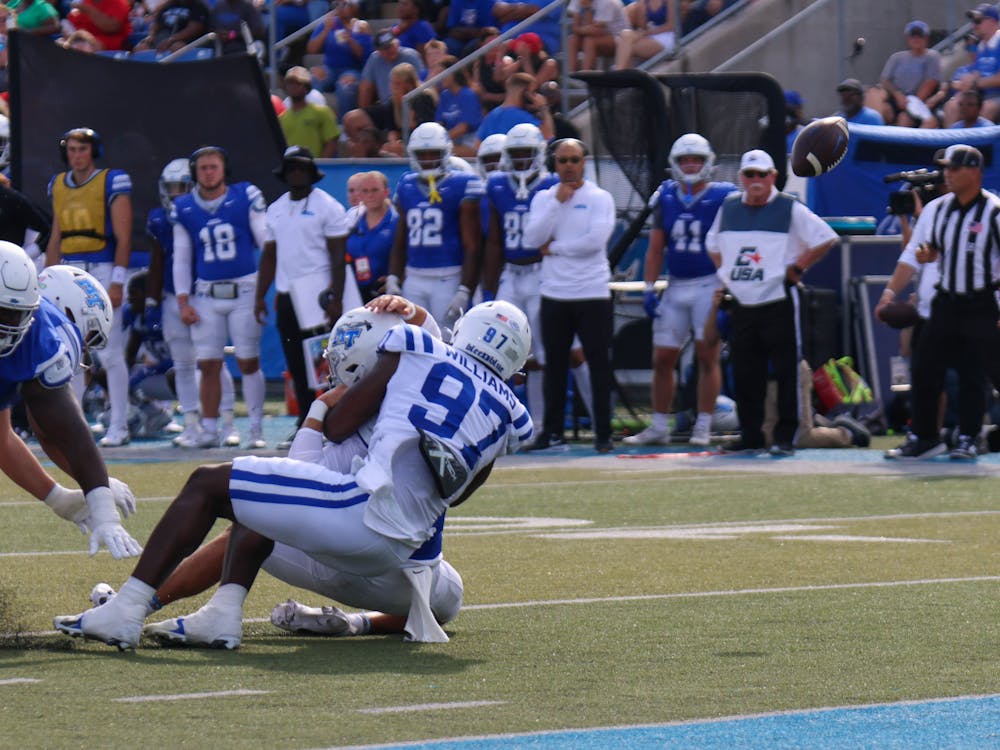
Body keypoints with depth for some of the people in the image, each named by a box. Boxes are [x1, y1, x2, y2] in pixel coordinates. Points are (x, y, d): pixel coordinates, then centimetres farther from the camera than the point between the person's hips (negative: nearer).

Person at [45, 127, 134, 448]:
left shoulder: (112, 183, -5)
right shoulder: (59, 185, 12)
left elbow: (123, 237, -8)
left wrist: (117, 282, -14)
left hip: (103, 272, -5)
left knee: (111, 354, -3)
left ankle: (118, 426, 1)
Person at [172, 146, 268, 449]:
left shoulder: (246, 198, -2)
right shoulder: (184, 209, 6)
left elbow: (266, 242, 3)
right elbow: (181, 258, 11)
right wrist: (183, 301, 5)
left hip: (244, 290, -2)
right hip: (206, 295, 2)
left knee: (249, 362, 0)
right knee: (209, 365, 1)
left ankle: (256, 429, 6)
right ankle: (209, 429, 8)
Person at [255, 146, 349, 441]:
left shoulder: (327, 206, -5)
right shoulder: (276, 209, 15)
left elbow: (338, 256, -8)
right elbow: (269, 256, 20)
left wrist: (336, 298, -14)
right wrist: (260, 296, 14)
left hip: (316, 292, -6)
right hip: (286, 295, 6)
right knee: (296, 366, 8)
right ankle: (305, 423, 14)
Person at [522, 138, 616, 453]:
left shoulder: (600, 199, -2)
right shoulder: (544, 198, 9)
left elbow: (596, 240, -16)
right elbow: (532, 238, -5)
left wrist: (555, 248, -8)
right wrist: (557, 202, -8)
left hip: (592, 293, -4)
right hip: (554, 294, 4)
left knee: (598, 363, -2)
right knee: (555, 365, 8)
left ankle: (603, 432, 2)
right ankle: (552, 430, 16)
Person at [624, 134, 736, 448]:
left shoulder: (721, 198, -5)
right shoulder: (666, 199, 7)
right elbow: (656, 249, 11)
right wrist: (649, 289, 4)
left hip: (710, 284, -4)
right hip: (675, 286, 4)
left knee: (708, 356, -5)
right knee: (662, 359, 4)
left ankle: (703, 427, 1)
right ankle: (659, 427, 12)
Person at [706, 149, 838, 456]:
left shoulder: (790, 210, -3)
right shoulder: (728, 209, 12)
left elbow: (826, 238, -3)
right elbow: (713, 245, 28)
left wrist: (796, 269, -6)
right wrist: (727, 274, 14)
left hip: (779, 301, -5)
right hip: (741, 304, 5)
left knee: (786, 371, -4)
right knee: (744, 375, 7)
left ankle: (785, 437, -1)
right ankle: (750, 436, 15)